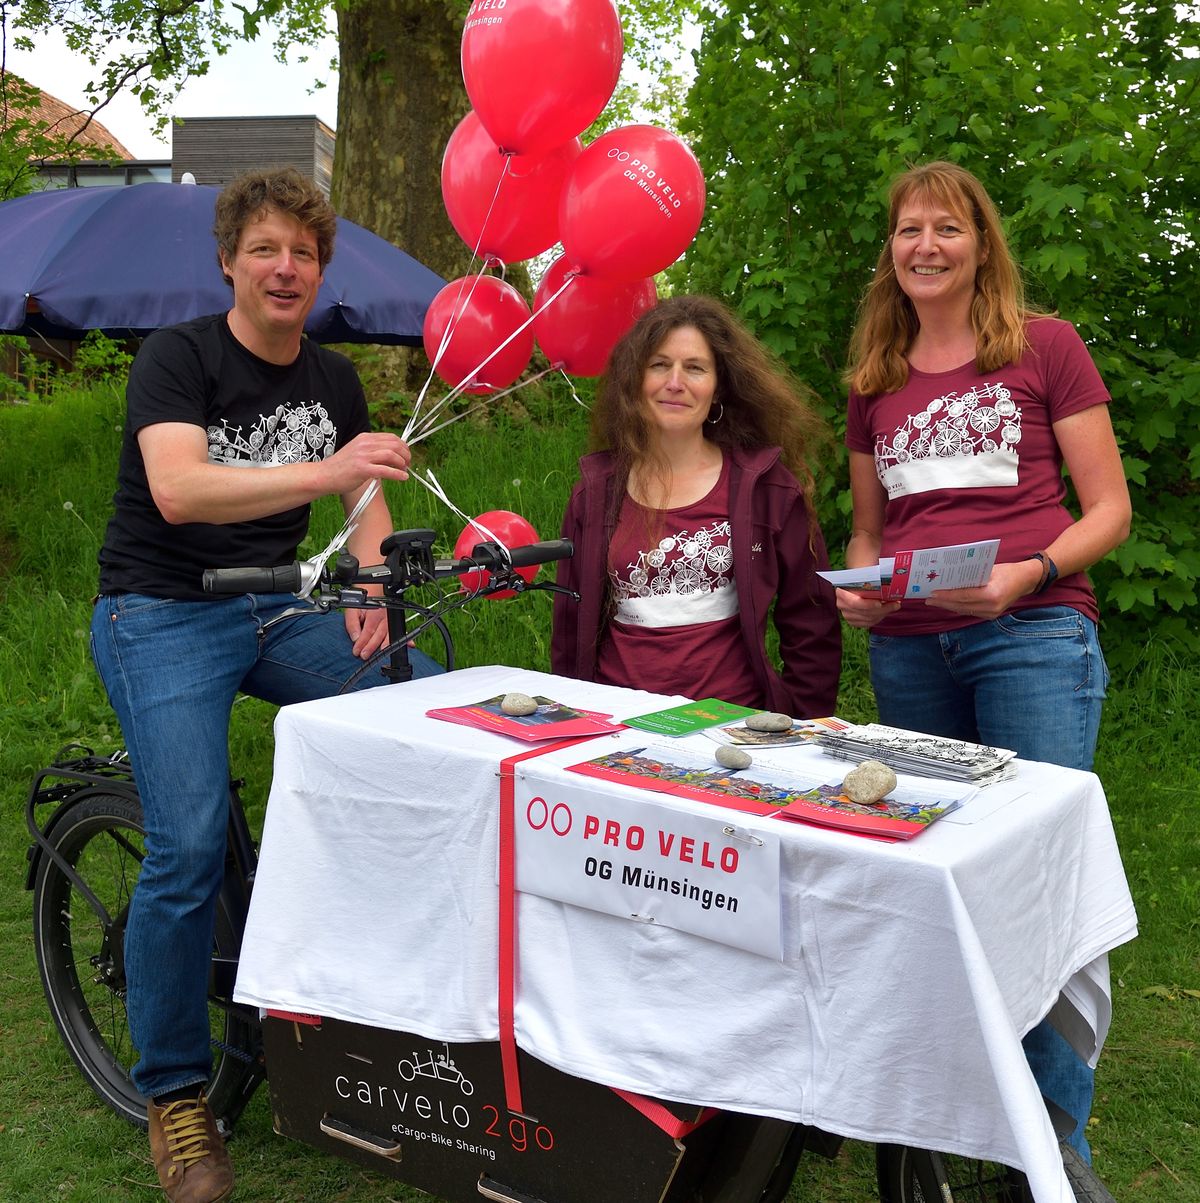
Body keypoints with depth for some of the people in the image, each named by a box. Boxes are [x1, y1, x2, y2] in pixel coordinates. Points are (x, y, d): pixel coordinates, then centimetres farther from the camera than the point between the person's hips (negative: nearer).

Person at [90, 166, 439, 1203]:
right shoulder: (176, 357, -10)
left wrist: (369, 589, -7)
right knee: (190, 849, -21)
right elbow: (178, 489, -26)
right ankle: (175, 1098, -1)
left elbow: (366, 500, 14)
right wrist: (325, 469, -38)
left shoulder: (334, 379, 9)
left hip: (275, 609, 5)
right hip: (163, 614, -5)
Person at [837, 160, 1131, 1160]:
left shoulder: (1046, 348, 6)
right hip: (907, 647, 4)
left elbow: (1109, 512, 3)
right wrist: (855, 587, 1)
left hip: (1031, 635, -4)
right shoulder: (876, 381, 17)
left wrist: (1026, 574, -14)